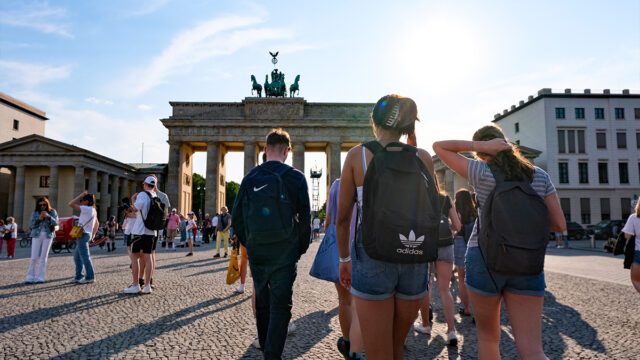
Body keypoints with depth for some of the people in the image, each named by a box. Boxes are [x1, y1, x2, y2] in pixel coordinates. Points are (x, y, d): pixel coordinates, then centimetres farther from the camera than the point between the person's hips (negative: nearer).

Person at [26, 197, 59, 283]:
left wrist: (48, 216, -20)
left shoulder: (52, 212, 4)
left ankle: (40, 278, 3)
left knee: (43, 257, 1)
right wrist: (39, 219, -16)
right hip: (37, 235, 0)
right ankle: (30, 277, 5)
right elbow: (31, 225, 0)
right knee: (34, 257, -3)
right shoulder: (35, 213, 5)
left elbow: (56, 223, -6)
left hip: (48, 236, 0)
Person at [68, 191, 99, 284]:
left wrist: (80, 195, -11)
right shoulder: (93, 210, 15)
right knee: (76, 256, 17)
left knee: (85, 256, -5)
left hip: (83, 234, -10)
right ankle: (78, 277, 22)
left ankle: (90, 277, -1)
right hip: (87, 234, 10)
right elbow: (97, 224, 23)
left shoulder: (87, 209, -14)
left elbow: (71, 204, -17)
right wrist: (93, 234, 21)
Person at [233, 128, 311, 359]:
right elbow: (305, 218, -7)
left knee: (261, 301, 21)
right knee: (281, 304, 6)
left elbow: (237, 217, 4)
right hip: (284, 254, -4)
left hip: (256, 253, 4)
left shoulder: (250, 177, 1)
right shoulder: (296, 178, -7)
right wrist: (301, 248, 6)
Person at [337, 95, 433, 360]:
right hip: (413, 259, 3)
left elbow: (342, 217, 0)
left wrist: (344, 259, 11)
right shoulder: (422, 158, 2)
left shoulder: (357, 155, -2)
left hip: (371, 258, -2)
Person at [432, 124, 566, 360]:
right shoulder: (540, 176, 4)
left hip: (484, 261, -2)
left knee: (488, 338, 17)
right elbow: (559, 225, 4)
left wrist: (480, 145, -7)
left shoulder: (482, 173, -7)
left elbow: (439, 147, -1)